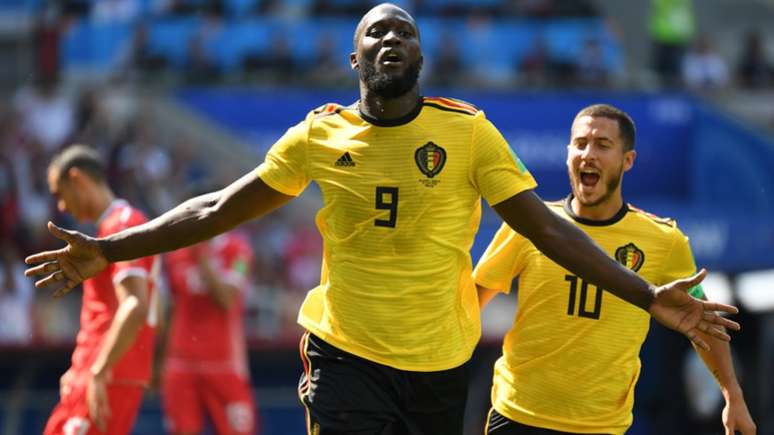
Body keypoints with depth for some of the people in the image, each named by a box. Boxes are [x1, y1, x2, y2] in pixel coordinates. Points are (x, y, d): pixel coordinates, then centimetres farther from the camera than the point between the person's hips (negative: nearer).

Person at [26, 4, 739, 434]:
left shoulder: (467, 131, -3)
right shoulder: (320, 136, 0)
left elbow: (546, 228, -5)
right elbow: (218, 211, 6)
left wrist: (647, 296, -14)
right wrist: (108, 251, 1)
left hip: (439, 363, 0)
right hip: (346, 356, 0)